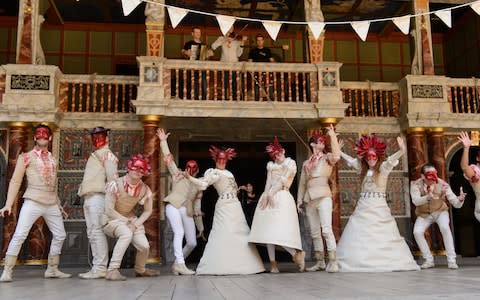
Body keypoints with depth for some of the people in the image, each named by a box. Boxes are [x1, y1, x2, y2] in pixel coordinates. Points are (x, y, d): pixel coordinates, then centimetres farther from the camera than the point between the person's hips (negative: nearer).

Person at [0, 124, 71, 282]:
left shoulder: (52, 159, 17)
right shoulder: (26, 157, 3)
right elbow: (15, 181, -1)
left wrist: (59, 205, 20)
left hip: (52, 204, 5)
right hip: (33, 202, -5)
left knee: (60, 235, 7)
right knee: (19, 235, -12)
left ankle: (52, 269, 19)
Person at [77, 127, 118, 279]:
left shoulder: (107, 154, 0)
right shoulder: (94, 155, 27)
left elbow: (112, 177, -10)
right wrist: (86, 200, 16)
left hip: (98, 196, -9)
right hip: (89, 198, 9)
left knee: (97, 231, -14)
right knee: (92, 233, 7)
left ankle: (100, 268, -15)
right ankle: (96, 267, 10)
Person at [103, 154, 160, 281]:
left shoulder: (144, 189, -6)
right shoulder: (116, 185, -20)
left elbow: (147, 211, 4)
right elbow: (109, 210, -17)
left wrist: (135, 224, -10)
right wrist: (127, 222, -17)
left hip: (131, 219, 4)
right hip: (112, 219, -4)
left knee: (144, 246, -15)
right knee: (127, 234, -36)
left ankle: (140, 270, 18)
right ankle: (112, 270, -29)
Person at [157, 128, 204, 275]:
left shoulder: (197, 186, 23)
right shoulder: (178, 175, 16)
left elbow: (197, 206, 24)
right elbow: (168, 158, 7)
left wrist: (200, 227, 22)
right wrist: (163, 141, -1)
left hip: (187, 212, 5)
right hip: (173, 206, -5)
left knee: (192, 243, -1)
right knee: (179, 232, -26)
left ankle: (176, 264, 17)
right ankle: (180, 264, -28)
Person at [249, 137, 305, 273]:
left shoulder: (290, 163, 5)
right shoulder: (271, 165, 19)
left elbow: (283, 180, -6)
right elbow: (268, 181, 7)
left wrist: (271, 193, -13)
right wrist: (266, 195, -9)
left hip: (282, 197, -5)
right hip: (269, 197, 5)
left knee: (279, 231, -17)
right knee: (268, 230, -1)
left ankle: (297, 254, -1)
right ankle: (273, 263, 1)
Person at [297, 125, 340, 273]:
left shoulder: (327, 157, 7)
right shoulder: (306, 163, 20)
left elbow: (336, 156, -17)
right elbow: (302, 183, 20)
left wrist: (332, 136, -14)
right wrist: (299, 199, 11)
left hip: (323, 196, -5)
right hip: (309, 199, 5)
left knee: (326, 229, -17)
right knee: (315, 232, 7)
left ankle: (333, 262, -17)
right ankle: (320, 262, 15)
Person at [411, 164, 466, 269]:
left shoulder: (443, 184, -22)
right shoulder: (416, 184, -21)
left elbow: (455, 203, -25)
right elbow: (415, 201, -37)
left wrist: (460, 199, -49)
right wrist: (428, 197, -56)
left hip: (440, 211, -1)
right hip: (424, 214, 1)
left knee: (445, 228, -30)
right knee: (417, 232, -22)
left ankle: (452, 260, -18)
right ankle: (429, 260, -3)